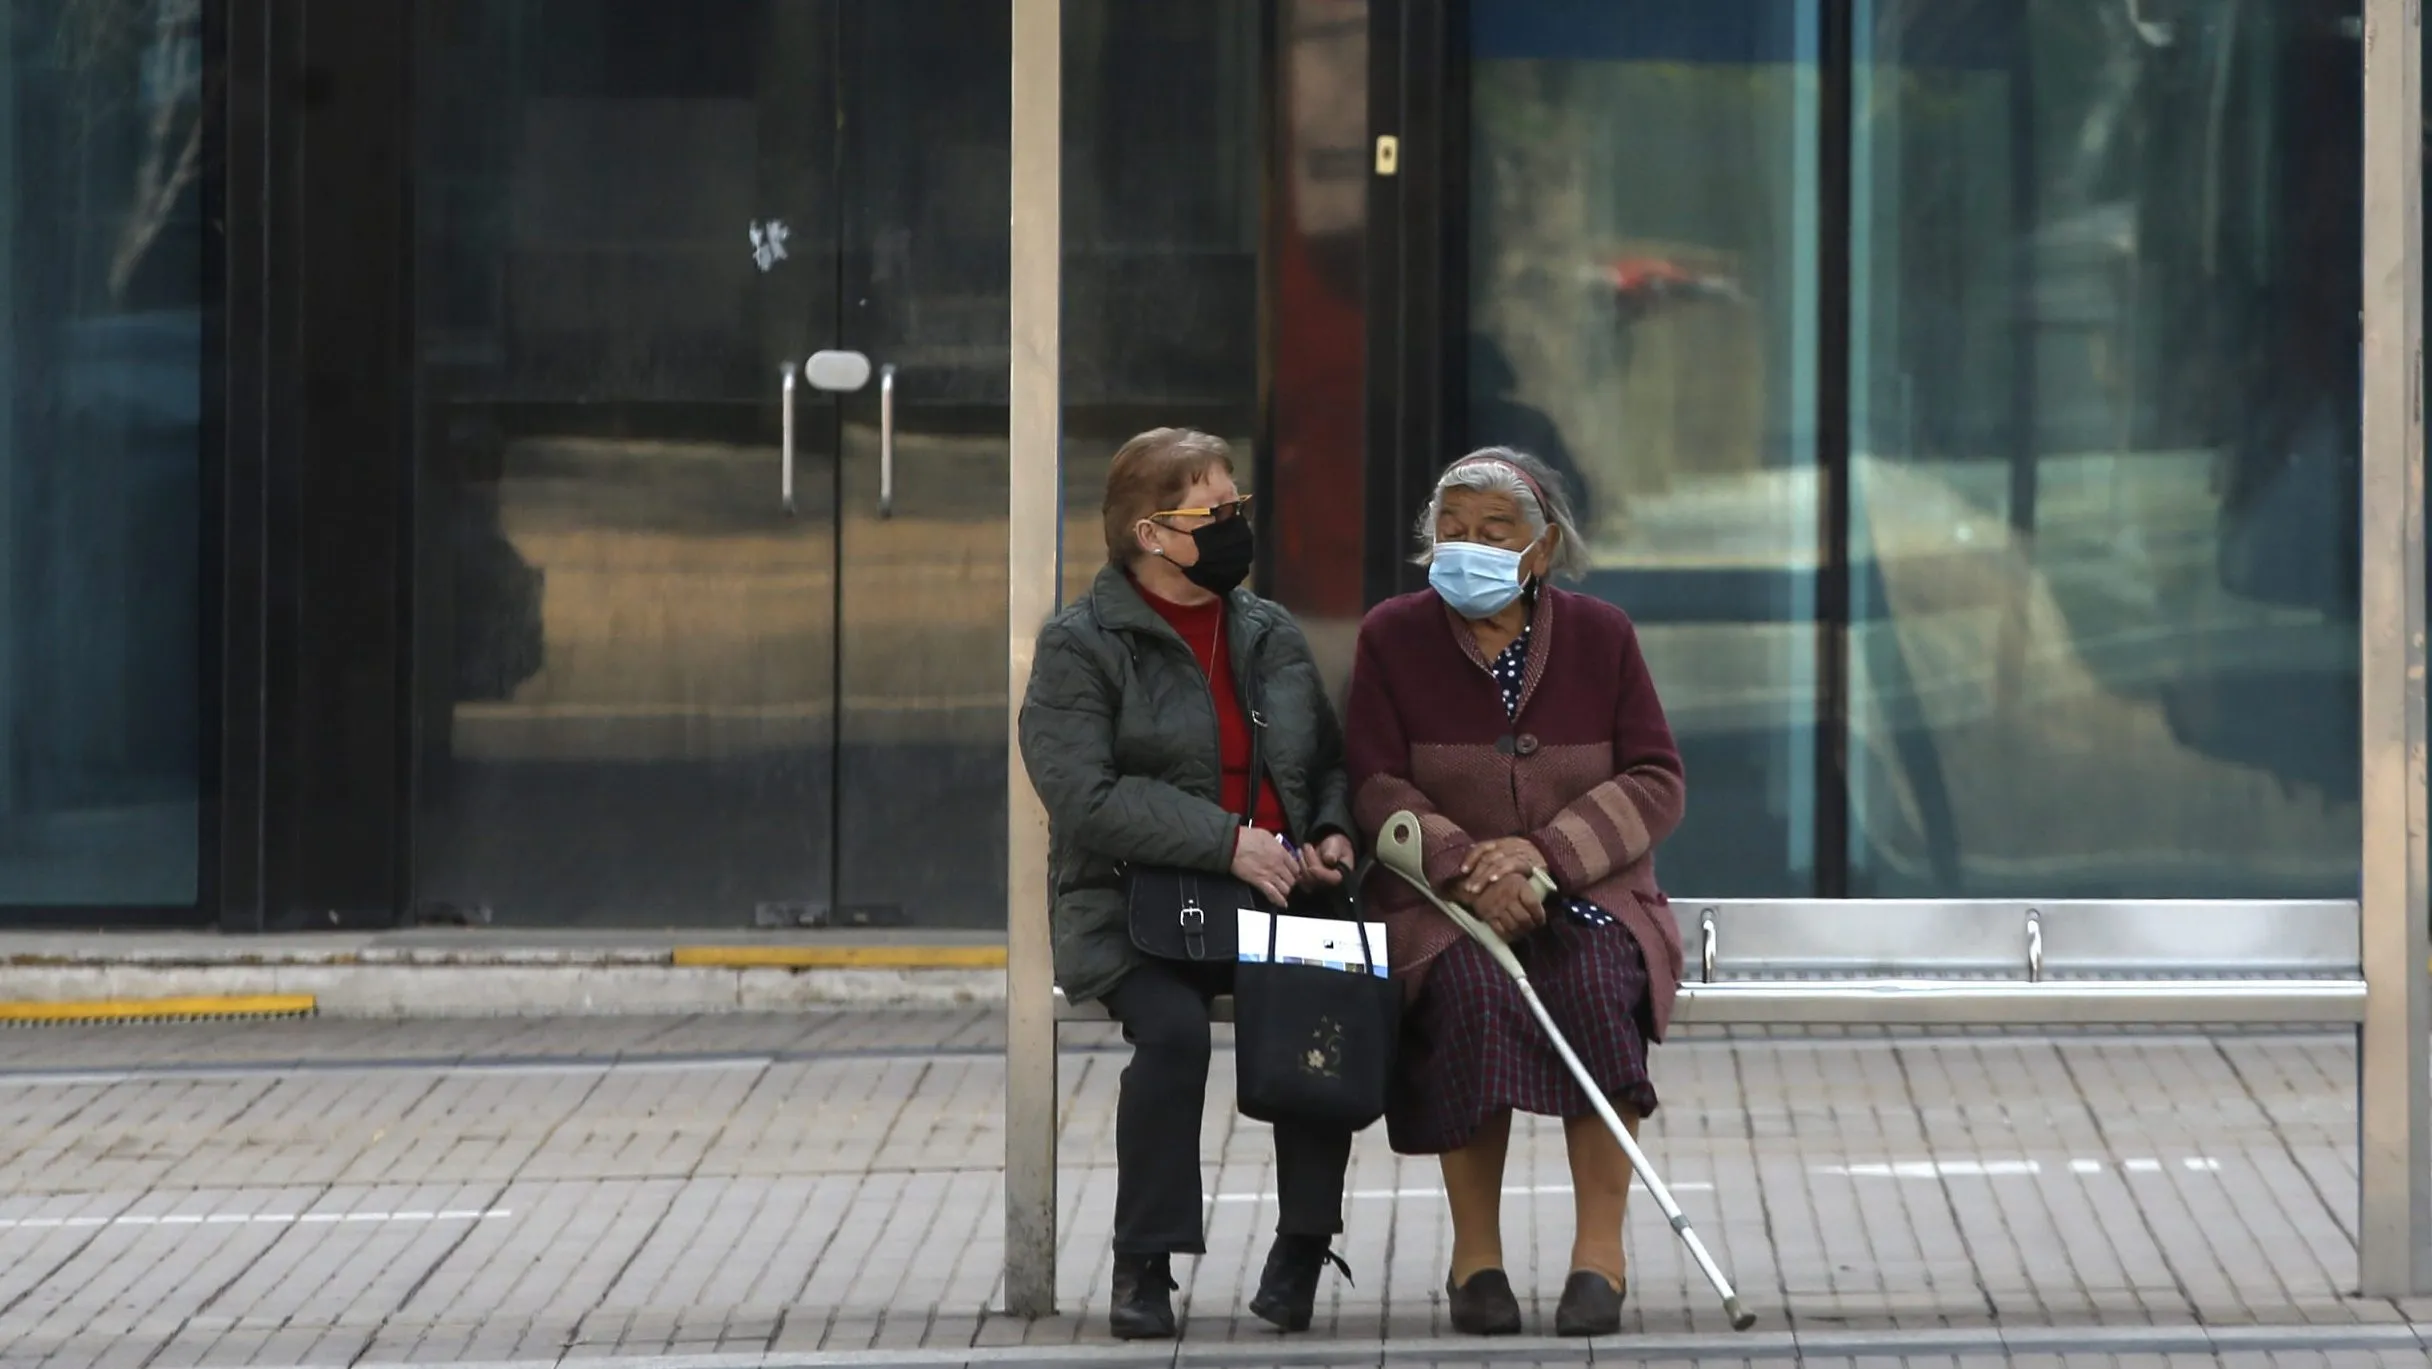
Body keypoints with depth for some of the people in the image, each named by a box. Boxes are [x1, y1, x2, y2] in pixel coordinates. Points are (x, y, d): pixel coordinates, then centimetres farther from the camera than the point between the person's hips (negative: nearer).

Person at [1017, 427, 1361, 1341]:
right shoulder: (1081, 646, -2)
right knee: (1173, 1028, -34)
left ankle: (1302, 1249, -14)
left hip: (1276, 898, 4)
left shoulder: (1271, 635, 17)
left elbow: (1330, 763, 27)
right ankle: (1144, 1267, -19)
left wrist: (1333, 835, 3)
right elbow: (1085, 796, -14)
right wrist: (1227, 844, -21)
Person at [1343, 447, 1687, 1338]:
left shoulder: (1601, 637, 6)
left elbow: (1655, 784, 1)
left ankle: (1600, 1248, -28)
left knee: (1596, 983, -33)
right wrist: (1465, 867, -19)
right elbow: (1375, 786, -3)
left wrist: (1545, 852, -15)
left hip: (1586, 889, 1)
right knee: (1470, 989, -35)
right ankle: (1475, 1252, -24)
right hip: (1440, 898, -1)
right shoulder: (1393, 638, 5)